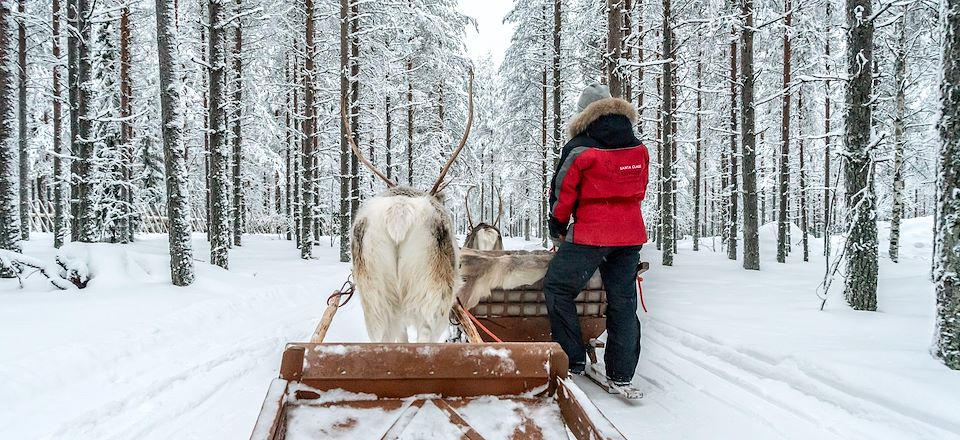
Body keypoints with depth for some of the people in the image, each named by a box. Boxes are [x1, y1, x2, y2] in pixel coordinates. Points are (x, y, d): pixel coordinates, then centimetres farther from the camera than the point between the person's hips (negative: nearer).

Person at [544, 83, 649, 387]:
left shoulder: (580, 147, -8)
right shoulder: (638, 148, 9)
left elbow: (562, 192, -2)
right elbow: (640, 191, 17)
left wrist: (557, 230, 11)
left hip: (590, 235, -6)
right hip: (631, 234, 6)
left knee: (557, 287, 8)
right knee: (623, 299, 11)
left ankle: (572, 360, 9)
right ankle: (621, 373, 17)